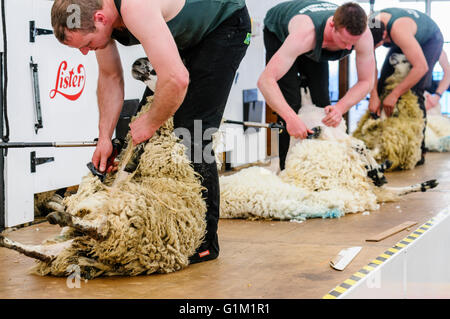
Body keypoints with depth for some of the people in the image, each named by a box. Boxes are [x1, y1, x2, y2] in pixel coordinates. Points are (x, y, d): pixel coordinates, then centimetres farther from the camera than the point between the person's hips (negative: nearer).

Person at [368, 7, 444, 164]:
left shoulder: (398, 30, -44)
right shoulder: (368, 28, -26)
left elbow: (421, 67, -42)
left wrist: (394, 94, -38)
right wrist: (373, 96, -31)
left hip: (430, 39, -7)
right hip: (402, 44, 7)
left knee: (414, 92, -21)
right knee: (382, 84, -4)